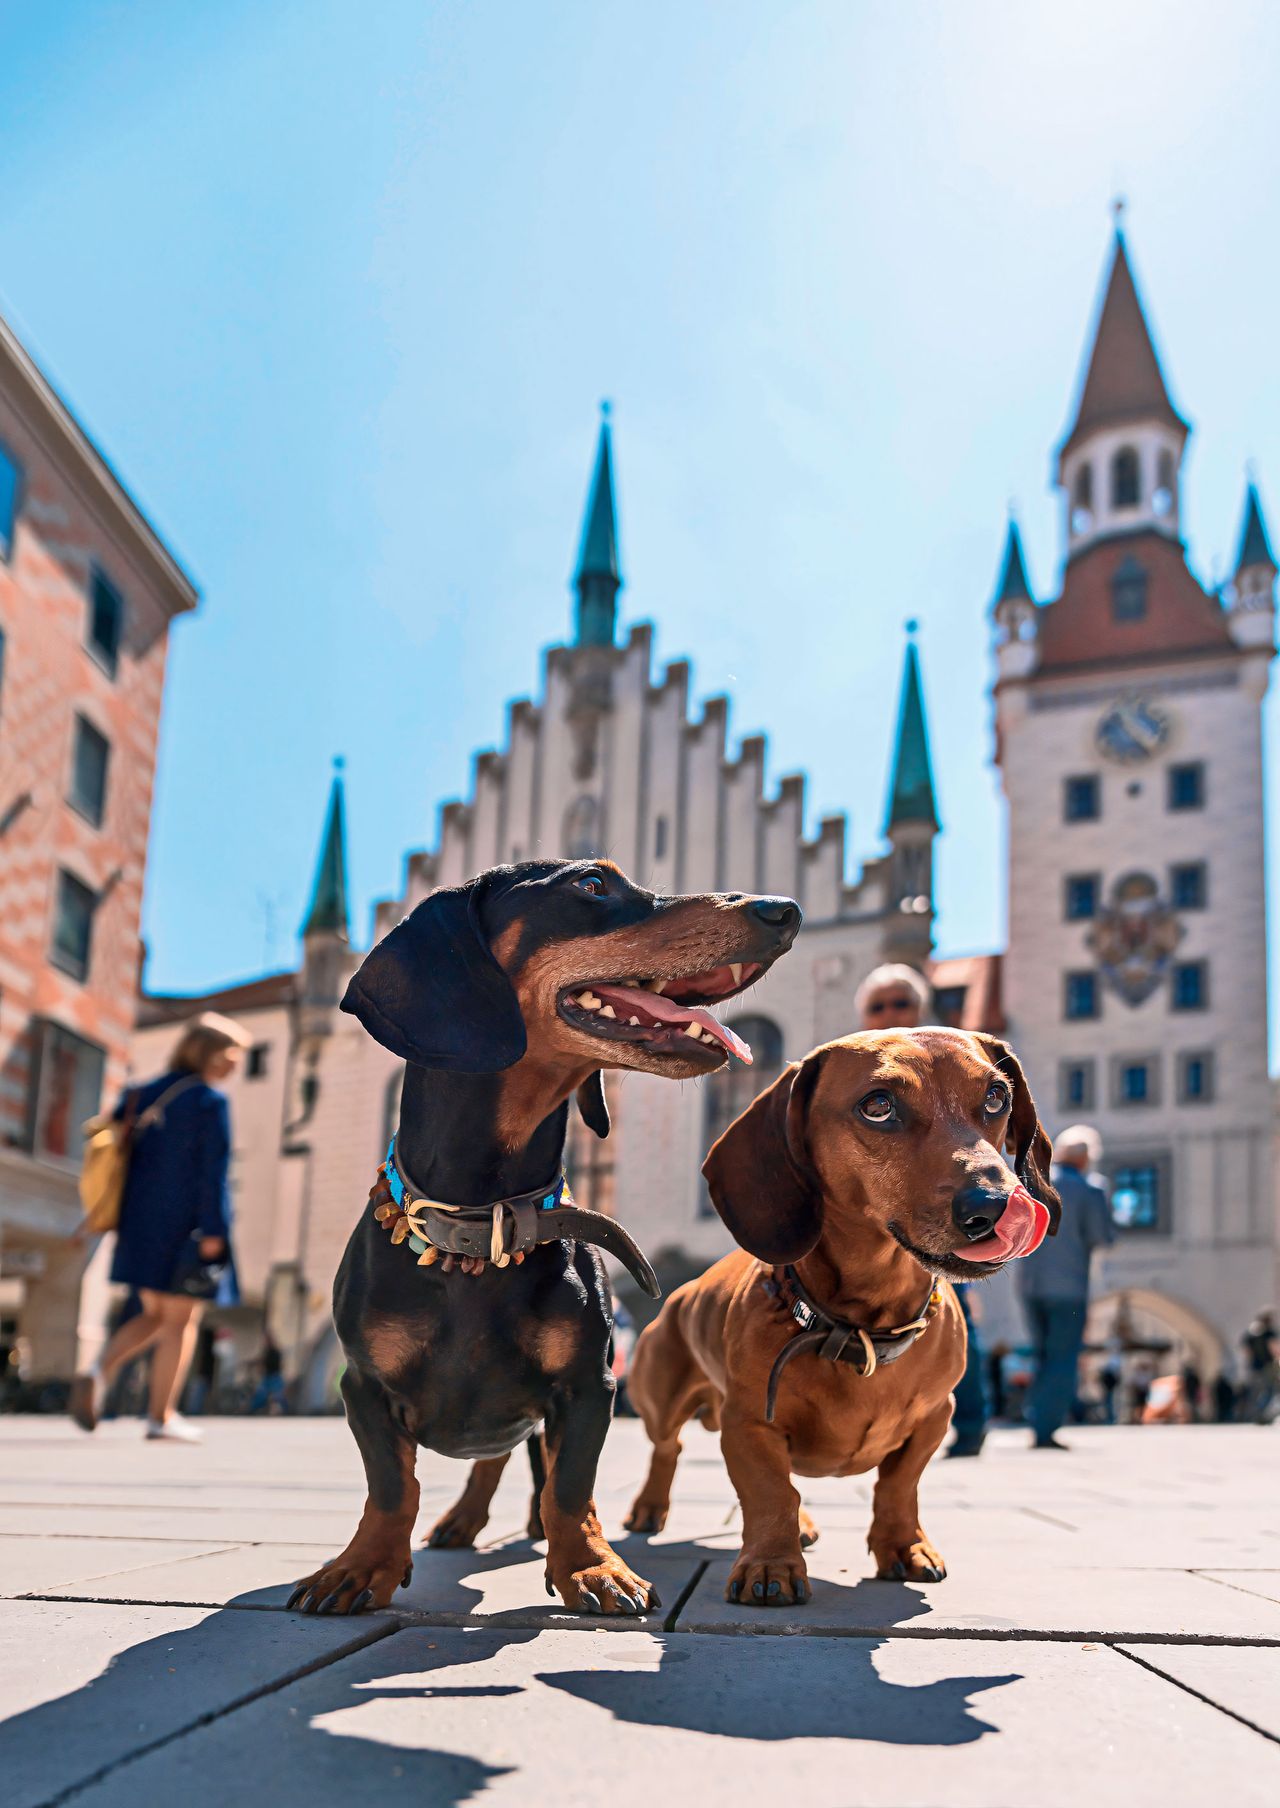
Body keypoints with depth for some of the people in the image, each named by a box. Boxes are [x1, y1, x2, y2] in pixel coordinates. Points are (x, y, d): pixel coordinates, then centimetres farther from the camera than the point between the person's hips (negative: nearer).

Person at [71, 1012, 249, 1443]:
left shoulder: (144, 1095, 11)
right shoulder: (210, 1103, -11)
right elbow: (213, 1171, -16)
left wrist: (122, 1219, 17)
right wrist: (214, 1230, -15)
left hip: (141, 1226, 7)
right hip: (185, 1229, -7)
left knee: (155, 1315, 18)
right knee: (182, 1320, 4)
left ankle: (99, 1372, -3)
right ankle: (161, 1416, 7)